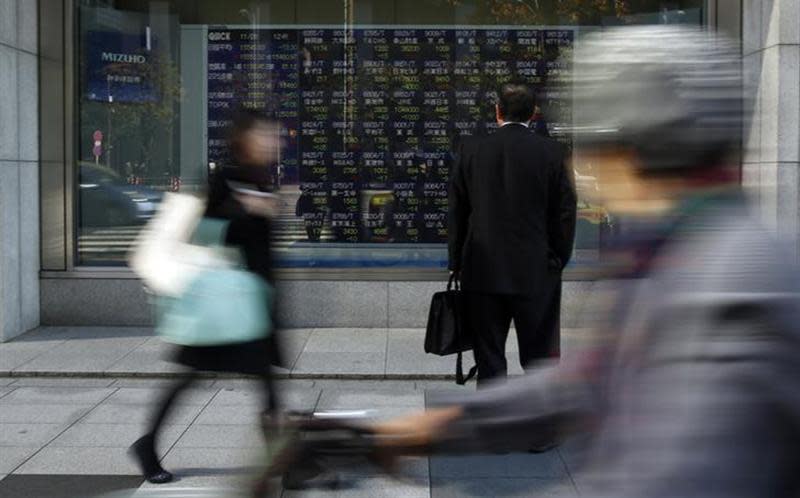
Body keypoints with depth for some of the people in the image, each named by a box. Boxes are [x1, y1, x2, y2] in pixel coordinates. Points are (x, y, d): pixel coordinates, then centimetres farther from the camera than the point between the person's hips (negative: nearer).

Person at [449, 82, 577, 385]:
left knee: (489, 358, 8)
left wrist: (457, 263, 10)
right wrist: (558, 261, 8)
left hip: (482, 270, 1)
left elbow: (456, 211, 2)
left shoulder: (471, 151, -1)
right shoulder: (551, 152, -4)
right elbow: (565, 211, -3)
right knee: (540, 356, 8)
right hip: (535, 272, -1)